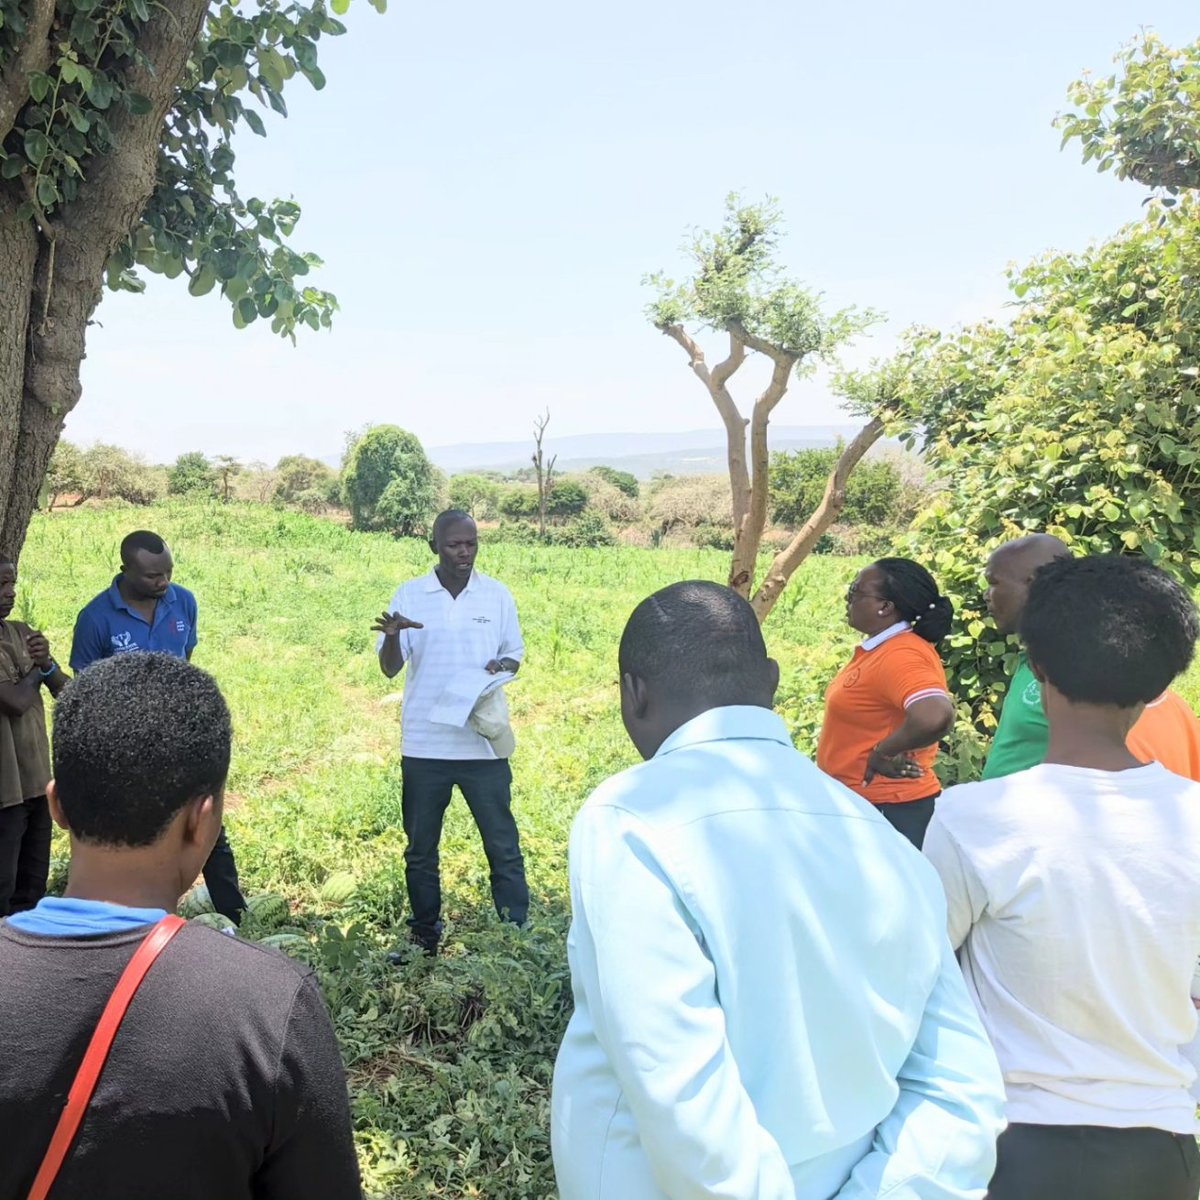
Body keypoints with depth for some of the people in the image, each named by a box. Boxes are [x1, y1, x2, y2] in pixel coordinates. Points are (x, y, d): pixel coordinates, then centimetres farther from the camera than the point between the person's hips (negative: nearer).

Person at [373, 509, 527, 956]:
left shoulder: (497, 594, 2)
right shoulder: (409, 594, 0)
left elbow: (514, 654, 10)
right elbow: (390, 668, -2)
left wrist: (502, 666, -13)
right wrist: (392, 637, -23)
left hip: (484, 743, -1)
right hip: (424, 746, 1)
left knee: (503, 845, 1)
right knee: (420, 849, 12)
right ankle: (423, 939, 27)